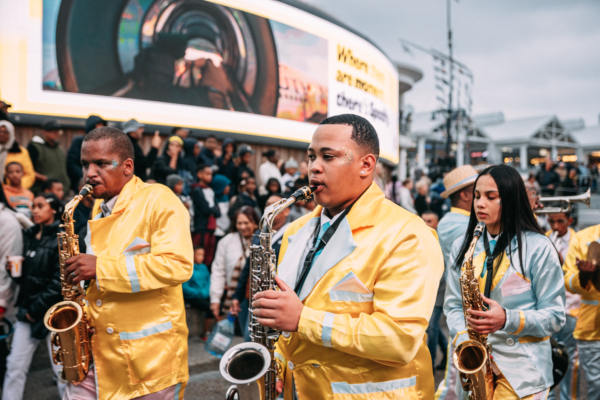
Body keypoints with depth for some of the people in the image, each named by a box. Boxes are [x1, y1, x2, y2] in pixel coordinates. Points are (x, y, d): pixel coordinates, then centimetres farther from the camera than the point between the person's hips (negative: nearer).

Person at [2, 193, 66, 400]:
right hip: (27, 310, 6)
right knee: (15, 365, 6)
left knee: (62, 369, 1)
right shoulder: (29, 236, 11)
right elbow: (25, 275, 18)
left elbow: (60, 281, -14)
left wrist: (37, 309, -13)